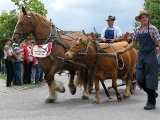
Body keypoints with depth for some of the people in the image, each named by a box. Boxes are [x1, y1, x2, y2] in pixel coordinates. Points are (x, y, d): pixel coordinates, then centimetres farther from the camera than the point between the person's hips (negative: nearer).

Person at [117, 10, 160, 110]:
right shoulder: (137, 30, 9)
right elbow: (134, 43, 18)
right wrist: (123, 51, 17)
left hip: (150, 55, -5)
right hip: (141, 55, 5)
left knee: (150, 78, -4)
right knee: (140, 78, 3)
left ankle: (151, 102, 6)